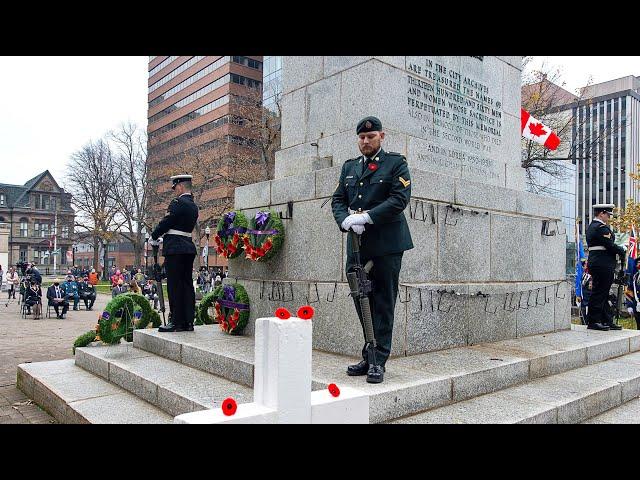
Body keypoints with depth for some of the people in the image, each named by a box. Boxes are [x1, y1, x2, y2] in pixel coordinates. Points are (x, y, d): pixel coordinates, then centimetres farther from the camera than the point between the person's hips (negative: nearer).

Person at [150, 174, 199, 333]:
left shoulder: (178, 203, -11)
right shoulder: (194, 206, 16)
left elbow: (166, 223, -10)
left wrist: (154, 238, 5)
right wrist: (162, 238, 18)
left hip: (175, 249, -8)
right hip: (189, 248, 9)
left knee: (174, 285, -4)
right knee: (187, 284, 8)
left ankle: (177, 322, -1)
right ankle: (188, 321, 12)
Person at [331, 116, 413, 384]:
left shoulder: (396, 163, 4)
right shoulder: (349, 167, 20)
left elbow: (400, 198, -9)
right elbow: (337, 200, 14)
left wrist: (366, 217, -17)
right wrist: (345, 220, -8)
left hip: (387, 243, -4)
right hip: (357, 245, 5)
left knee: (383, 303, 0)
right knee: (362, 300, 7)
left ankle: (378, 361, 6)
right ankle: (369, 357, 18)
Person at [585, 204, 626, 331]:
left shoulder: (591, 227, 18)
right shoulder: (601, 227, -14)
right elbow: (610, 245, -18)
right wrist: (622, 251, 0)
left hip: (595, 262, 10)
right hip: (603, 265, -10)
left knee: (602, 294, 13)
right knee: (599, 293, -5)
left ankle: (607, 321, 19)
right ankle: (593, 321, 1)